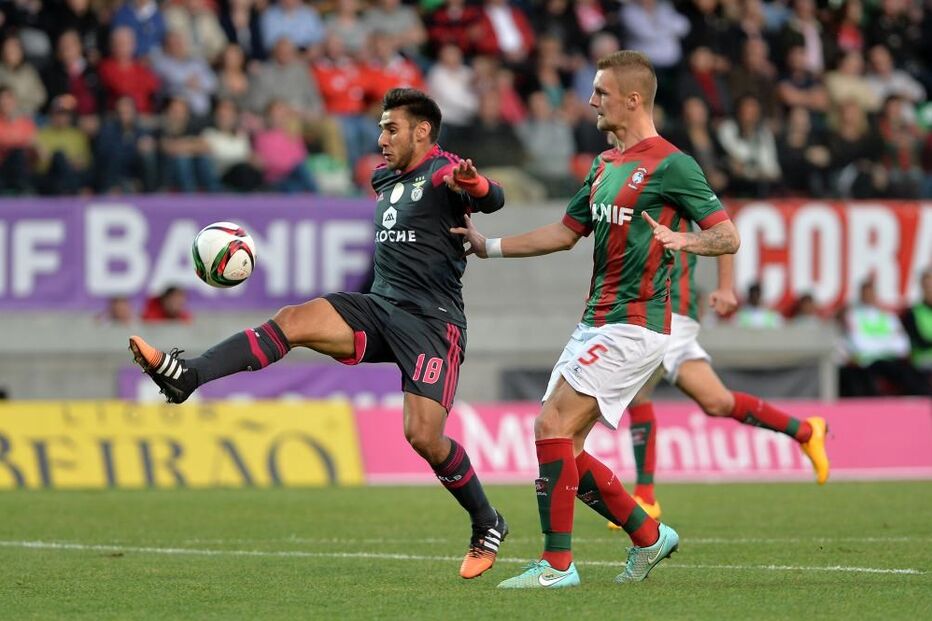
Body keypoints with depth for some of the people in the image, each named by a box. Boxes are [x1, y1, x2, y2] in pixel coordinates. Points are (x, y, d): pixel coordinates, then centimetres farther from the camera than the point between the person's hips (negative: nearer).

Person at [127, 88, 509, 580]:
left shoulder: (442, 174, -7)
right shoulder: (385, 180, 18)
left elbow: (493, 201, -28)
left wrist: (474, 184, -48)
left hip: (432, 320, -7)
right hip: (379, 308, 7)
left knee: (423, 436, -14)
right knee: (292, 321, -17)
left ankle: (487, 526, 9)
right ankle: (186, 377, -31)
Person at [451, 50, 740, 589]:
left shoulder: (670, 165, -10)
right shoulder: (605, 165, 16)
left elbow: (728, 235, -12)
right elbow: (566, 233, 26)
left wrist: (682, 239, -32)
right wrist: (489, 246, 22)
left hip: (633, 326, -9)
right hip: (596, 322, 9)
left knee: (552, 426, -16)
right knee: (563, 447, 6)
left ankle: (558, 563, -12)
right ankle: (649, 536, 19)